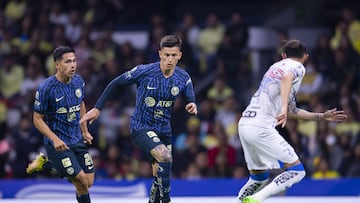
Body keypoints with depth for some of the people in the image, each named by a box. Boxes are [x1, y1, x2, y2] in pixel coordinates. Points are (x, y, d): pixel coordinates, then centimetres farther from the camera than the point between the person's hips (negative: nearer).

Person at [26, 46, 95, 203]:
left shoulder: (78, 81, 0)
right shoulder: (45, 88, -18)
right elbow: (37, 119, -12)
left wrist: (84, 131, 18)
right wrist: (55, 139, -22)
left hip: (77, 140, 6)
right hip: (58, 143, -6)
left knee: (89, 183, 6)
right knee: (82, 182, -13)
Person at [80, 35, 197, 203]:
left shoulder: (183, 78, -5)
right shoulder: (144, 71, -16)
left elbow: (190, 103, 6)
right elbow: (116, 84, -5)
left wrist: (192, 107, -20)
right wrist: (97, 108, -6)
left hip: (164, 131, 5)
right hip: (141, 127, -5)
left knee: (160, 175, 11)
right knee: (165, 157, -30)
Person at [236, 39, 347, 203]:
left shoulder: (277, 66, 27)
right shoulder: (297, 67, 3)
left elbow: (291, 112, 30)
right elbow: (286, 79, -23)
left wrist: (321, 116, 34)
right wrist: (284, 108, -36)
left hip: (244, 124, 9)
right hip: (261, 127, -9)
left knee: (259, 177, 24)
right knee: (296, 171, -6)